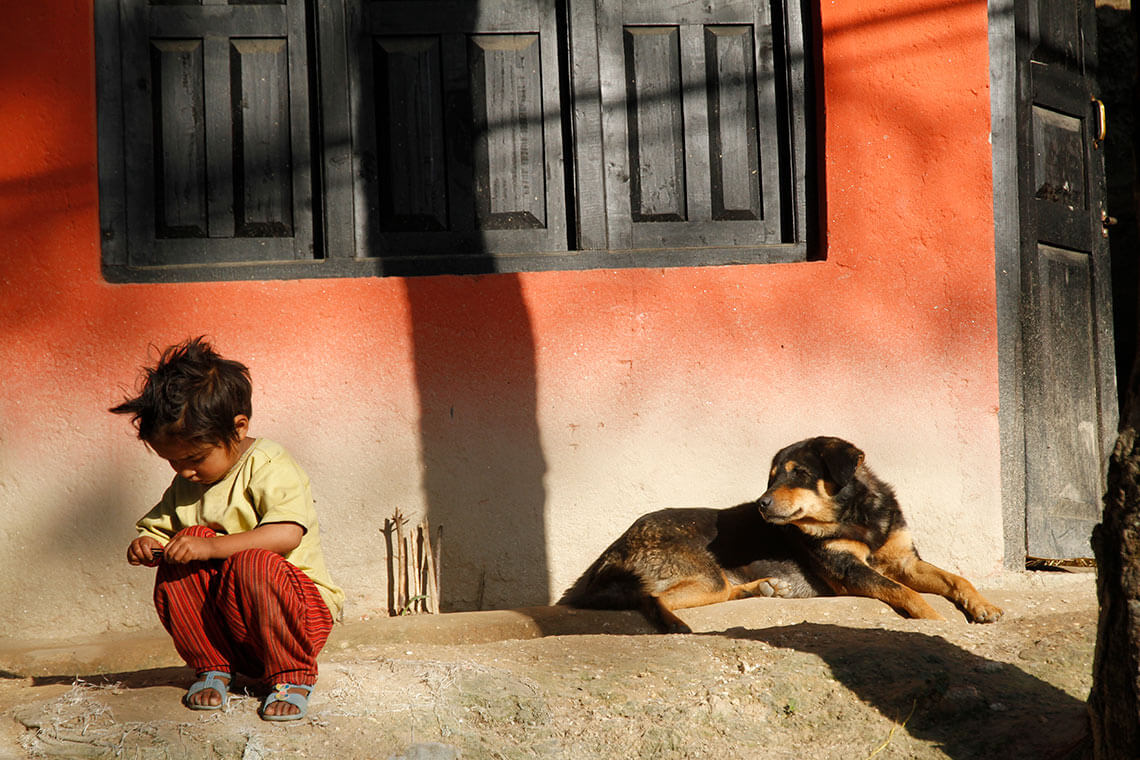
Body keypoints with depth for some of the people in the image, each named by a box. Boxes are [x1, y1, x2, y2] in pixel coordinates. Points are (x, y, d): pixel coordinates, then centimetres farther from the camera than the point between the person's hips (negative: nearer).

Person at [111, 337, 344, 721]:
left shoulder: (268, 467, -14)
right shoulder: (185, 485, 10)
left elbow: (287, 534, -28)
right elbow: (159, 528, 17)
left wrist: (210, 547, -33)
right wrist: (146, 545, -8)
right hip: (225, 621, 6)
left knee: (253, 563, -36)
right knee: (174, 566, -17)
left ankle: (292, 676, -17)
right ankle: (212, 668, -4)